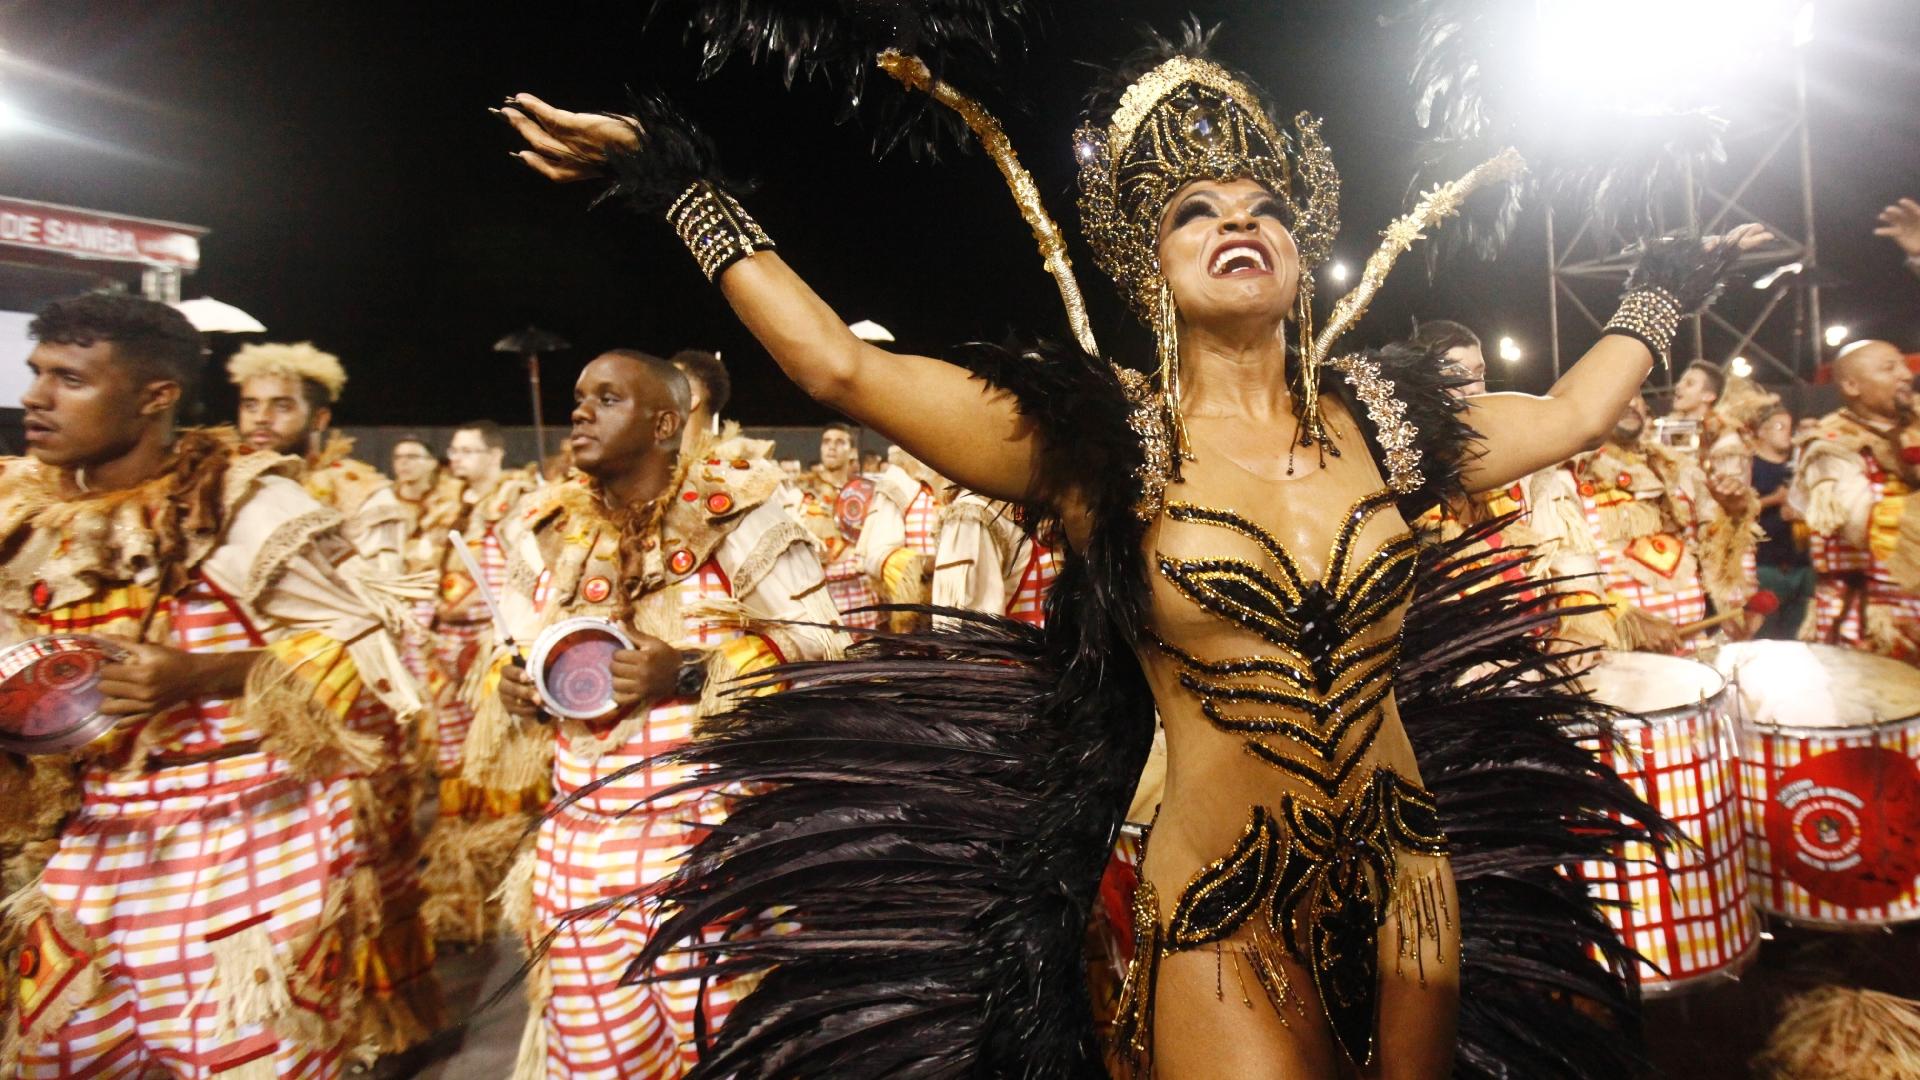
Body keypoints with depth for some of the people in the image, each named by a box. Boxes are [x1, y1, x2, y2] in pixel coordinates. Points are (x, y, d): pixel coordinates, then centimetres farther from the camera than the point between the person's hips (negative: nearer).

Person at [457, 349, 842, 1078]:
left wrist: (691, 674, -22)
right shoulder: (547, 533, 8)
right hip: (578, 853, 5)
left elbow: (815, 655, -10)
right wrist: (511, 690, -4)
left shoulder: (738, 516, -8)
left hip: (709, 843, -4)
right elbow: (517, 657, 18)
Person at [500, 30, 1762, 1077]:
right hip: (1226, 913, -4)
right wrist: (686, 187, -12)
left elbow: (1570, 415, 17)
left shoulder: (1376, 415, 1)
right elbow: (840, 367, -18)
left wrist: (1663, 288, 30)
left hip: (1408, 880, 5)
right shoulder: (1102, 438, -13)